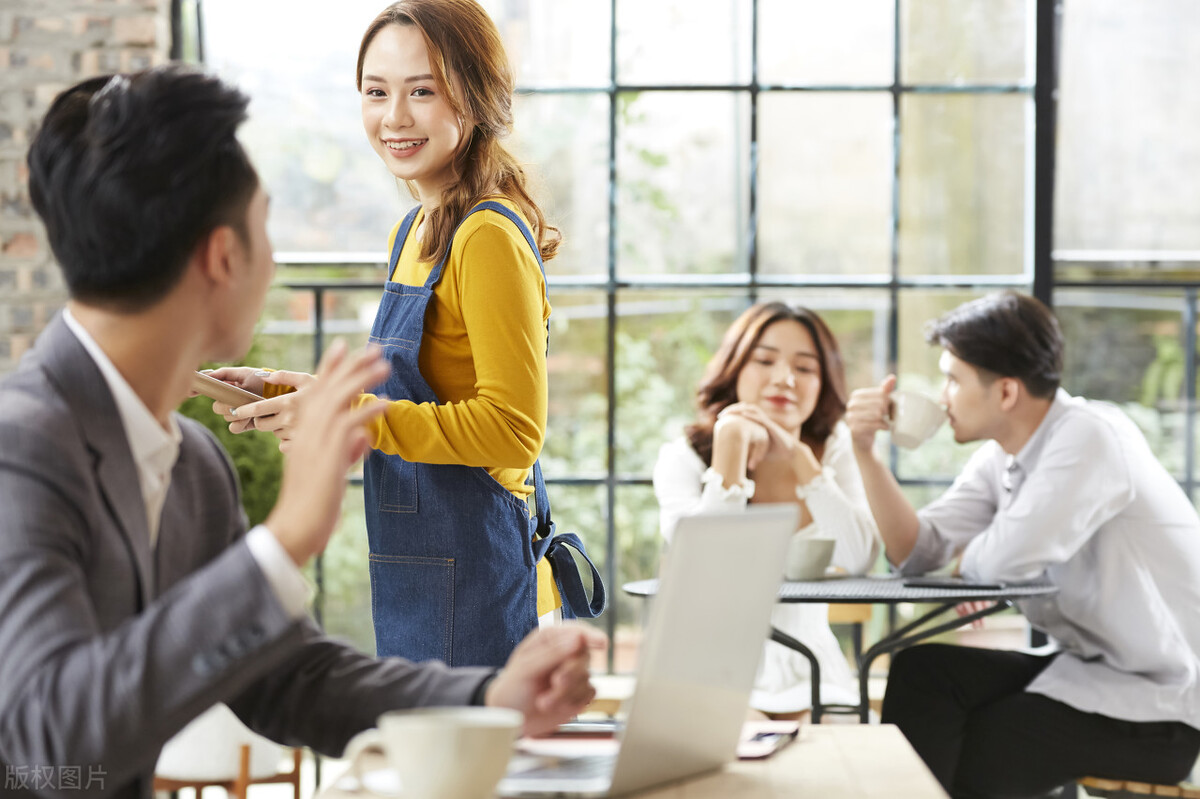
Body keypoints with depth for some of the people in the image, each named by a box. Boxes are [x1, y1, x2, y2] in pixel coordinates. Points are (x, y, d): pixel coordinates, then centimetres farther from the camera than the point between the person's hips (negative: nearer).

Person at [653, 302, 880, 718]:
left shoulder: (834, 450, 6)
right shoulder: (683, 458, -1)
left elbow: (860, 558, -11)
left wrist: (799, 458, -14)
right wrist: (731, 449, -17)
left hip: (810, 680, 2)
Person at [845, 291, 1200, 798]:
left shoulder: (1091, 436, -21)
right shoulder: (1000, 457, 4)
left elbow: (1010, 559, -29)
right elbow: (917, 552, -1)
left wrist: (967, 560, -6)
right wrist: (865, 451, -10)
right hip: (1089, 664, 8)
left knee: (961, 755, -9)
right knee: (920, 671, -4)